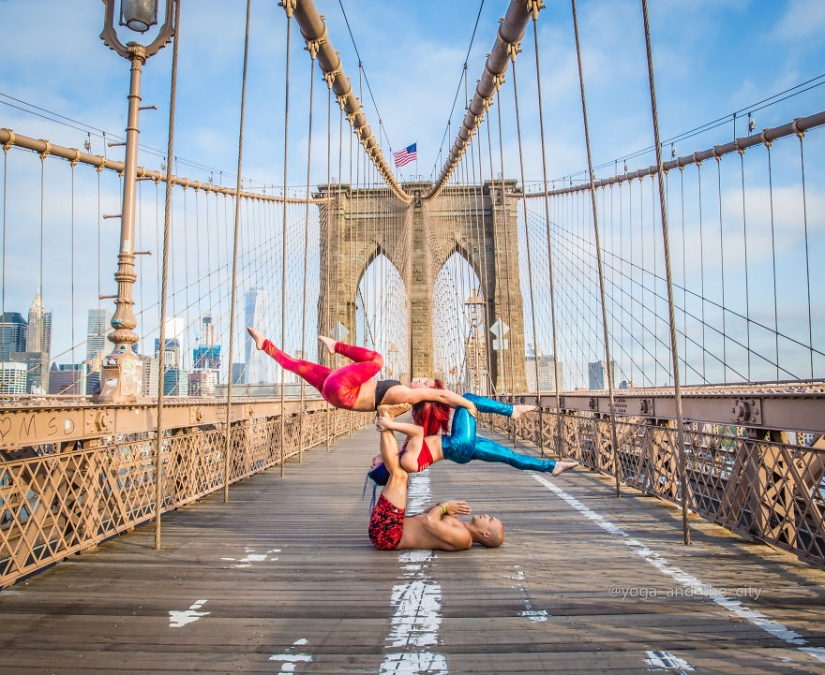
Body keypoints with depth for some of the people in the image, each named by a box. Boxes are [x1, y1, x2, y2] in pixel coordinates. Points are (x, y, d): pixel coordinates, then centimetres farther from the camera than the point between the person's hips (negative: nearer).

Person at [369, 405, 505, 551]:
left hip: (385, 531, -8)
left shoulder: (463, 537, -17)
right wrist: (444, 506, 5)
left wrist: (444, 506, -10)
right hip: (388, 530, 8)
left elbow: (429, 521, -30)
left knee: (400, 474, -12)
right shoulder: (459, 526, 12)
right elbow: (427, 513, 25)